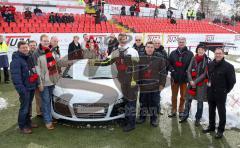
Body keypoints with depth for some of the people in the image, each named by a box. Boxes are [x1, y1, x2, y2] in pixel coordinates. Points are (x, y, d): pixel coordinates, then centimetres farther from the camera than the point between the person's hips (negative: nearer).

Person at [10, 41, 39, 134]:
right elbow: (15, 76, -20)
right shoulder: (16, 60, -14)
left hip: (32, 87, 8)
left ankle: (28, 122, 33)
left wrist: (36, 83, 14)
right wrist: (21, 88, -25)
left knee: (29, 106, 19)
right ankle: (22, 126, 11)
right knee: (24, 107, -2)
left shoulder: (29, 58, 14)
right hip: (24, 88, -8)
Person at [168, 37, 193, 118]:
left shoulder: (190, 54, 2)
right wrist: (172, 70, -8)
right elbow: (169, 63, 7)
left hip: (185, 78, -1)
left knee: (183, 96, 7)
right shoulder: (173, 53, 7)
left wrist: (187, 72, -12)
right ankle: (173, 111, 20)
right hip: (174, 78, 2)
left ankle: (181, 111, 21)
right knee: (174, 96, 9)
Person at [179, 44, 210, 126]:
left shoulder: (207, 60, -6)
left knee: (200, 101, 5)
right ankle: (185, 116, 22)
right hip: (192, 82, 3)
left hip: (201, 83, -3)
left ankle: (198, 119, 19)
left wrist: (195, 81, -12)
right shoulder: (193, 58, 3)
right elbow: (189, 70, 3)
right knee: (188, 99, 7)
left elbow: (205, 74, -9)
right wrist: (191, 81, -9)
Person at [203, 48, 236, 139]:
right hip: (210, 93, 6)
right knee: (211, 111, 17)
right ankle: (211, 126, 33)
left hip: (221, 94, -5)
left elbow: (232, 81, -7)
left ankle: (220, 130, 18)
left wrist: (226, 91, -4)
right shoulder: (210, 65, 4)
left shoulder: (228, 66, -12)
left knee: (221, 112, 6)